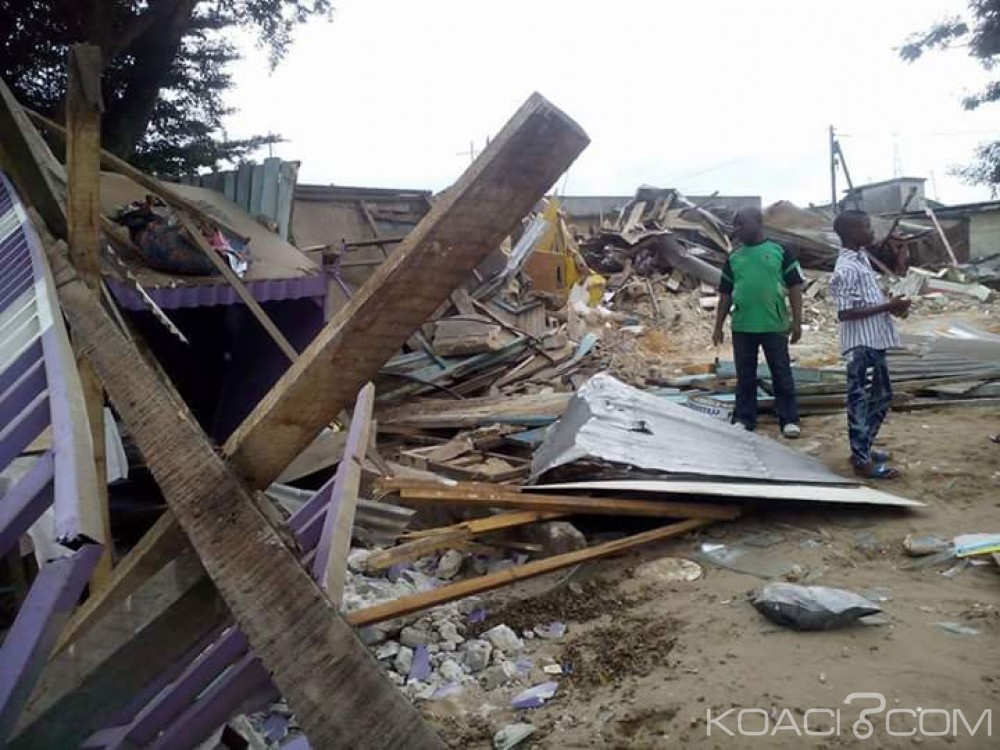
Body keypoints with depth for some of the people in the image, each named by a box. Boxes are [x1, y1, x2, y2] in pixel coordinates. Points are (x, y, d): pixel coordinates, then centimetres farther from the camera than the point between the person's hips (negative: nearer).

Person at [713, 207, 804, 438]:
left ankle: (789, 420, 10)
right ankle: (744, 419, 17)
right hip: (741, 327, 3)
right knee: (745, 376, 8)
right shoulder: (733, 259, 10)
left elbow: (795, 288, 0)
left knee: (782, 375, 3)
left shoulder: (780, 252, 2)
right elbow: (725, 295, 12)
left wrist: (797, 321, -6)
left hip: (774, 325, -3)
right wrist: (718, 327, 8)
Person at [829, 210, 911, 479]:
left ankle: (862, 448, 30)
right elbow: (845, 313, -23)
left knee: (881, 396, 18)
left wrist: (891, 305, 5)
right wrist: (887, 307, -20)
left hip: (874, 341, 10)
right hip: (862, 344, -10)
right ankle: (862, 461, 6)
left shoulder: (861, 258, 12)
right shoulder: (847, 269, -18)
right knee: (862, 400, -2)